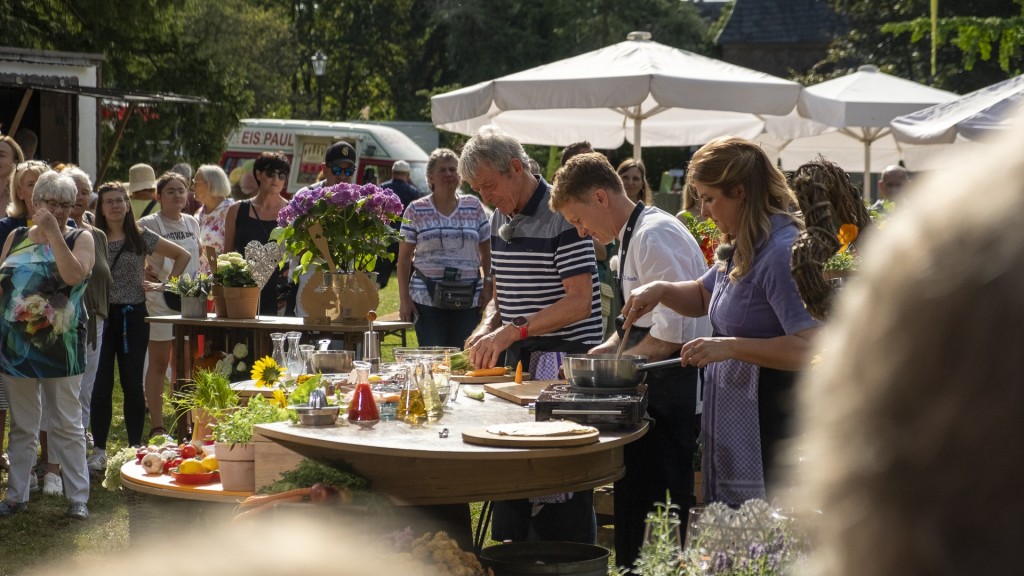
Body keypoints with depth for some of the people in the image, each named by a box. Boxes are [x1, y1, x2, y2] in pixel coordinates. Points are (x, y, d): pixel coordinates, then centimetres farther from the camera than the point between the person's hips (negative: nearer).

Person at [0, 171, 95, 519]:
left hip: (60, 346, -3)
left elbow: (74, 275, -18)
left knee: (66, 423, 2)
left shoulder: (80, 239, 0)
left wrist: (53, 232, -17)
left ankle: (78, 496, 7)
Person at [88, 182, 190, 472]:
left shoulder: (141, 238, 3)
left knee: (132, 384, 5)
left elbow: (183, 255, 9)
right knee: (101, 385, 0)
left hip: (132, 316, 0)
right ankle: (99, 450, 5)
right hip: (101, 315, 0)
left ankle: (135, 447, 12)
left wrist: (165, 285, 2)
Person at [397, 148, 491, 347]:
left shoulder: (474, 206, 8)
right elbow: (404, 258, 5)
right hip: (427, 298, -1)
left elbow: (486, 252, 13)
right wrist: (404, 299, 0)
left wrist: (488, 286, 2)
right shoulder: (416, 211, 4)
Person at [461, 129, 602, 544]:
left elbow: (580, 302, -19)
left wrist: (513, 331, -25)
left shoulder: (561, 214, -13)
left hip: (568, 358, -8)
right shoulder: (499, 218, 12)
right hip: (518, 358, 8)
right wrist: (488, 326, 1)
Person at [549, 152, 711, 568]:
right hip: (656, 392, 10)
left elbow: (672, 332, -23)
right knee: (631, 500, 16)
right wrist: (600, 353, 9)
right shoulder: (634, 237, 15)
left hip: (678, 392, -10)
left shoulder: (654, 236, -17)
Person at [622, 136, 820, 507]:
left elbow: (809, 348, -26)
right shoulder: (741, 249, 12)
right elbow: (704, 297, 30)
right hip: (731, 423, 10)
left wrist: (729, 347, -27)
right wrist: (659, 290, 10)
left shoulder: (782, 251, -19)